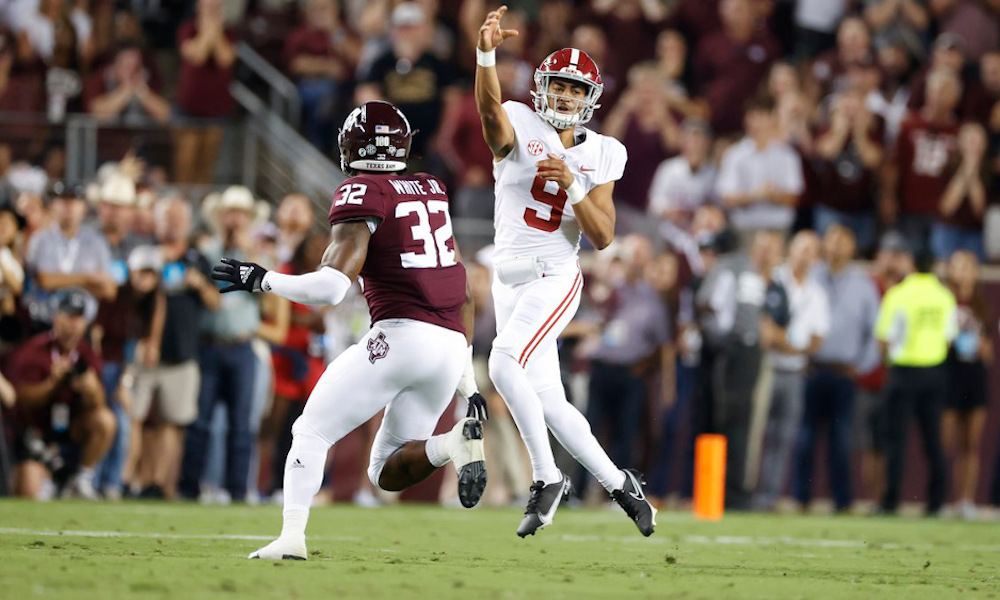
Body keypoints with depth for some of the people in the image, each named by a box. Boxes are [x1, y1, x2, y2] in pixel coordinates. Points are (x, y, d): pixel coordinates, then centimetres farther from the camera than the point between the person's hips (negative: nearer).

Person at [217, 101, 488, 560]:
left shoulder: (361, 195, -3)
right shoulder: (431, 191, 20)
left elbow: (331, 287, -14)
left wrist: (260, 280, 1)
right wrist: (467, 379, 24)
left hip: (400, 334, -7)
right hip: (453, 346, 7)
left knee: (311, 432, 7)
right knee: (386, 473, 13)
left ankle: (292, 536, -10)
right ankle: (456, 443, -14)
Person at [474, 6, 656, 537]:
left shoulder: (600, 156, 2)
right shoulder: (520, 130, -2)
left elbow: (603, 238, -2)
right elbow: (490, 109, -27)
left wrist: (573, 185, -18)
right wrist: (485, 55, -47)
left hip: (555, 278, -2)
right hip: (510, 279, 2)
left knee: (504, 364, -26)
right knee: (547, 402, 5)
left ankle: (547, 478, -15)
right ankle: (618, 482, 22)